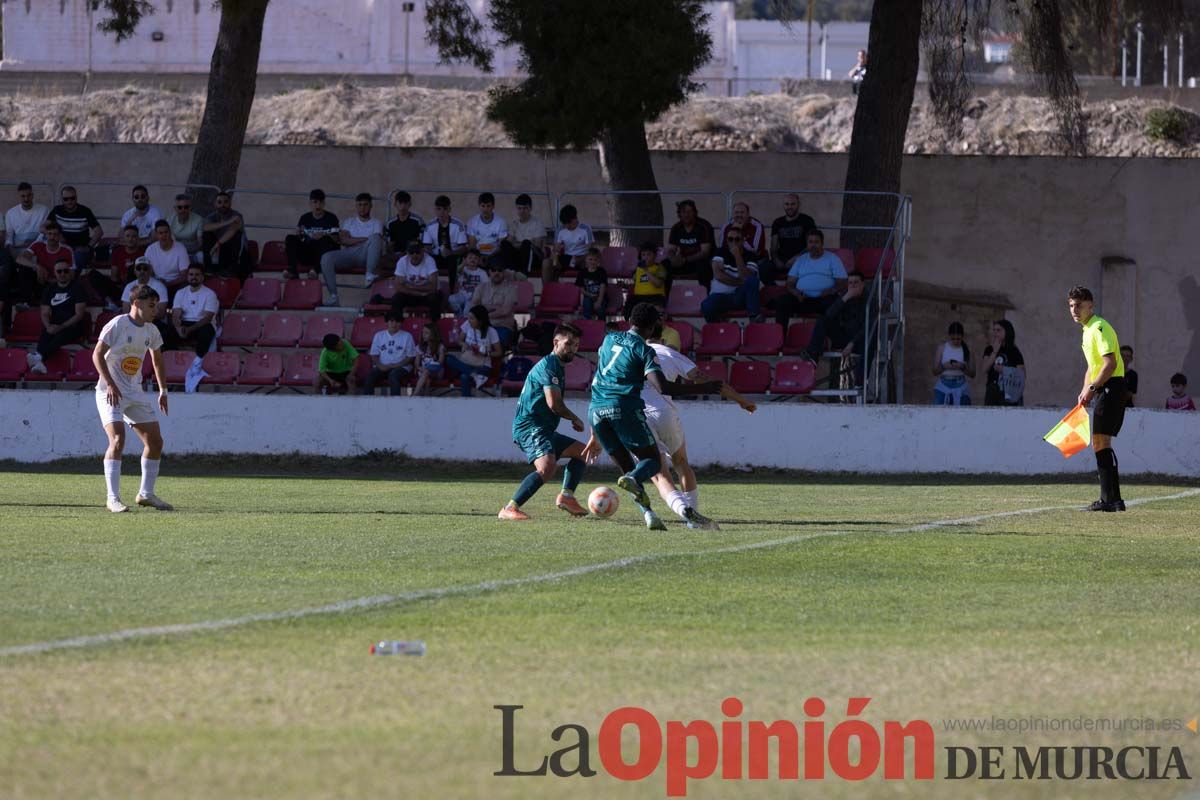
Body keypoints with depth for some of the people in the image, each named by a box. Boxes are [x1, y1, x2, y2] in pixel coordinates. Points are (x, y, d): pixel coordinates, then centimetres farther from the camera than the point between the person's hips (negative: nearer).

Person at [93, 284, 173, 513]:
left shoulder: (151, 331, 7)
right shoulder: (117, 325, -13)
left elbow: (157, 360, 23)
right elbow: (97, 355, -15)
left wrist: (163, 391, 19)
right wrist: (110, 384, -24)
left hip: (135, 392, 7)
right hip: (110, 392, -7)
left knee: (155, 441, 4)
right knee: (117, 439, -22)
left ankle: (146, 494, 19)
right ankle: (113, 498, -20)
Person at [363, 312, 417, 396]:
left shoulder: (407, 336, 6)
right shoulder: (379, 335, 14)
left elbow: (410, 357, 2)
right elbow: (374, 355, 12)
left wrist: (395, 366, -10)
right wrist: (380, 366, -9)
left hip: (400, 367, -3)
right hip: (382, 367, 3)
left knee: (393, 375, -37)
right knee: (370, 375, -28)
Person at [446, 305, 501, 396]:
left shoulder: (491, 332, -9)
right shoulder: (467, 325, 1)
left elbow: (498, 353, -3)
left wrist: (485, 353, -21)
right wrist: (463, 345, -9)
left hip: (483, 366, -5)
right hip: (466, 363, 5)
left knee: (464, 377, -36)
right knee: (449, 359, -28)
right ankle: (474, 374, -36)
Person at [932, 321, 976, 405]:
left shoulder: (966, 349, 4)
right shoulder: (942, 348, 4)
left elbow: (972, 373, 4)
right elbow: (935, 371, 4)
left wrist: (962, 367, -15)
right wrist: (944, 366, -16)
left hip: (960, 388, 0)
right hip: (944, 386, 0)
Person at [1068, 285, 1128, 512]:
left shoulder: (1099, 328, -13)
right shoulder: (1088, 331, 19)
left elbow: (1110, 363, -21)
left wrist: (1092, 388, -22)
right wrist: (1085, 391, 14)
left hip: (1112, 388, -11)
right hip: (1102, 391, 11)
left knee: (1101, 440, -15)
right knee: (1098, 443, 11)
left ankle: (1112, 499, -18)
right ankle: (1109, 499, 14)